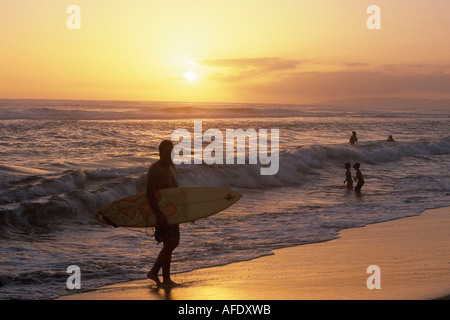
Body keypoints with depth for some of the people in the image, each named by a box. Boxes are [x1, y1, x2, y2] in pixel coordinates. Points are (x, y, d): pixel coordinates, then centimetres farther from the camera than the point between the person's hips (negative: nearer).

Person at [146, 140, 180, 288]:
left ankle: (153, 272, 23)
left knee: (174, 242, 12)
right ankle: (166, 279, 5)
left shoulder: (172, 167, 12)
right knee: (168, 245, -7)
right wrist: (158, 213, -28)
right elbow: (149, 194, -21)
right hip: (160, 211, -9)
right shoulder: (155, 169, -15)